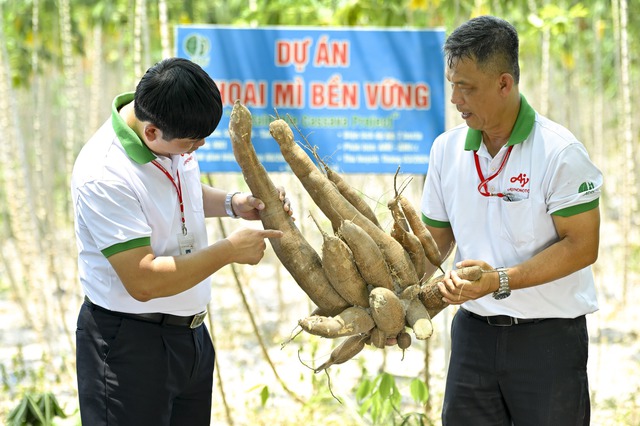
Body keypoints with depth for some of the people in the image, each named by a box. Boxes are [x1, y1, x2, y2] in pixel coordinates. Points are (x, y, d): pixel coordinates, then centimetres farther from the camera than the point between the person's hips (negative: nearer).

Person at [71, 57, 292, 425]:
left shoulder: (173, 135, -3)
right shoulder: (104, 177, -28)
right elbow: (143, 282, -29)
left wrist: (232, 204, 0)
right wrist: (230, 250, -22)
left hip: (190, 330, 8)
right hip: (129, 342, -8)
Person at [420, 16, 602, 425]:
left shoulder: (560, 152, -13)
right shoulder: (447, 149, 4)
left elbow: (582, 246, -15)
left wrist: (501, 280, -23)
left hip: (548, 334, -4)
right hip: (474, 329, 5)